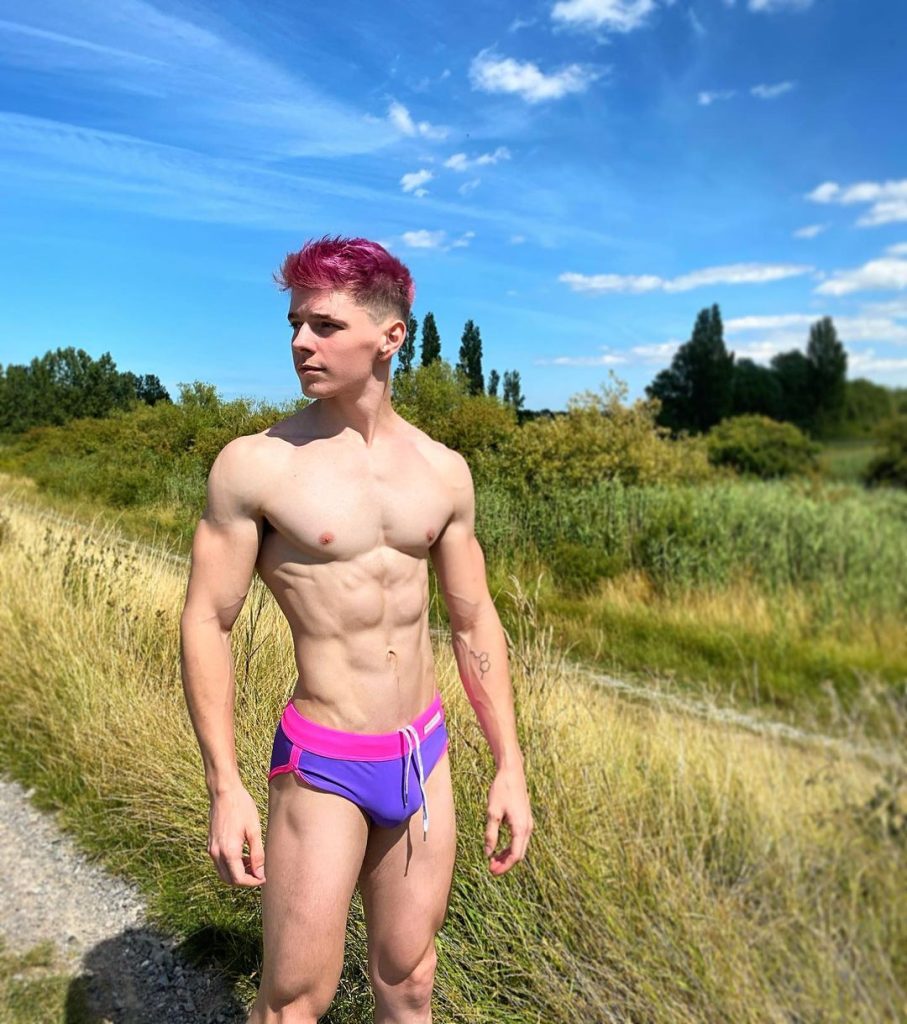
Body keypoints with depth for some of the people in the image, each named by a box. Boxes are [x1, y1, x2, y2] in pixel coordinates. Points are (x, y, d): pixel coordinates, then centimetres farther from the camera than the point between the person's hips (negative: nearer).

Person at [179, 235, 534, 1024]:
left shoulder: (443, 470, 0)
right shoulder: (255, 464, -11)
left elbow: (474, 622, 5)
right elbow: (207, 623, -7)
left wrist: (510, 767, 5)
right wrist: (225, 788, -11)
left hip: (424, 756, 4)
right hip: (323, 767, -3)